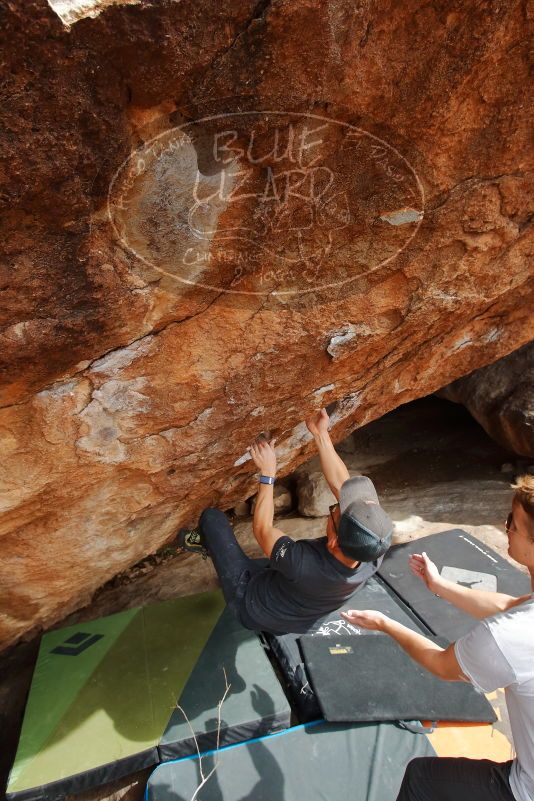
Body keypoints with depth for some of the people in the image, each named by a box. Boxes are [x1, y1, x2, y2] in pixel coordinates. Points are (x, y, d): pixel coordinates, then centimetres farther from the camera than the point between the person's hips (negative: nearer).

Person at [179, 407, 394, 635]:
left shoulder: (303, 566, -45)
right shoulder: (373, 555, -30)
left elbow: (262, 529, -25)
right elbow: (340, 484, -20)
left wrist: (268, 472, -21)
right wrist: (321, 434, -16)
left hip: (252, 607, -5)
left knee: (212, 517, 1)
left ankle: (201, 542, 36)